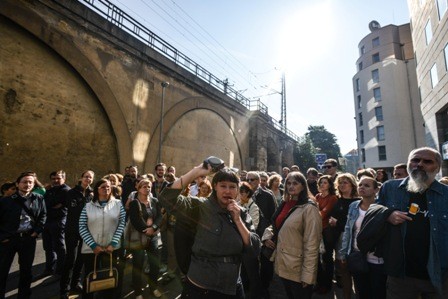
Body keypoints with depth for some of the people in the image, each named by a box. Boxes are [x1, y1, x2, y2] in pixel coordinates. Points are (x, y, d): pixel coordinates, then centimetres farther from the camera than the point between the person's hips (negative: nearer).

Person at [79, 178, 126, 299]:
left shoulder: (118, 204, -2)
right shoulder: (88, 206, -1)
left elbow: (121, 224, -4)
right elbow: (82, 228, -3)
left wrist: (113, 243, -10)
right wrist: (93, 245, -9)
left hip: (111, 248, 0)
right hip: (90, 249, 0)